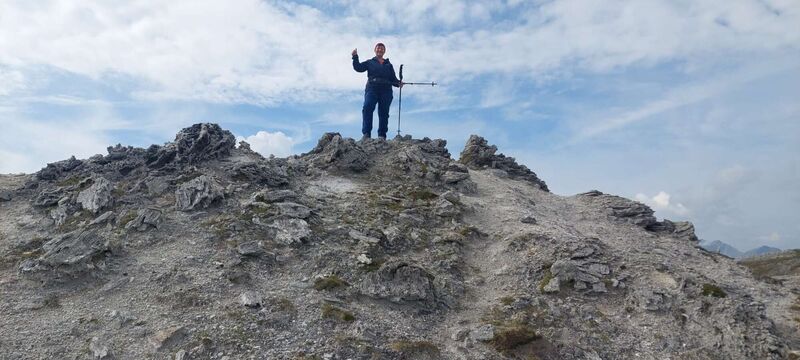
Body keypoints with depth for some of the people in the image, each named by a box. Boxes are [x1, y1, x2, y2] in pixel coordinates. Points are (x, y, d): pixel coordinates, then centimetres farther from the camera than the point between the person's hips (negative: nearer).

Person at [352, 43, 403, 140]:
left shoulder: (389, 65, 24)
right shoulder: (370, 62, 20)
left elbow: (393, 78, 18)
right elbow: (358, 68, 7)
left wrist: (399, 83, -2)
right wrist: (355, 57, -5)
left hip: (386, 90, 2)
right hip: (372, 88, -2)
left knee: (384, 112, -4)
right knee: (367, 108, -21)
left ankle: (382, 135, -2)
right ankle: (366, 133, -25)